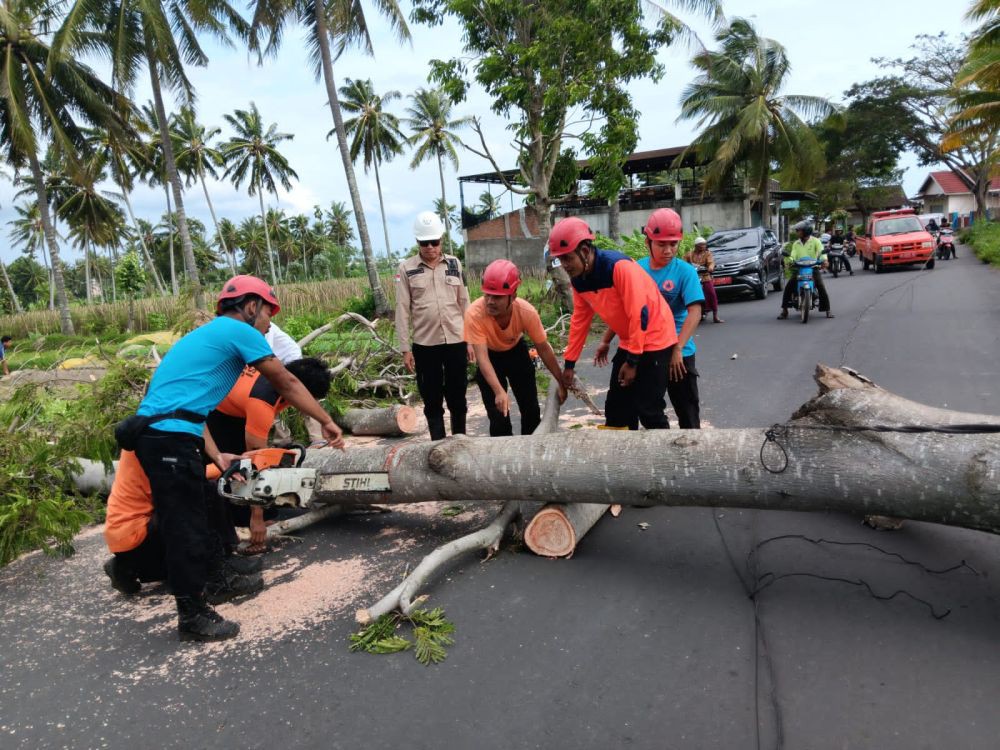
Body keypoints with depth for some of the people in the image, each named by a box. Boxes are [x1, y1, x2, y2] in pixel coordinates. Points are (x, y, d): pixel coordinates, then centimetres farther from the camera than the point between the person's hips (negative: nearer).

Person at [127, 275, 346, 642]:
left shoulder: (207, 334, 24)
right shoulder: (238, 330, -4)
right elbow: (287, 384, -1)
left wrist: (215, 456, 17)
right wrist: (327, 422, 8)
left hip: (156, 433, 10)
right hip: (171, 438, -10)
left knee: (187, 525, 19)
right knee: (186, 528, -1)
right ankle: (193, 617, 9)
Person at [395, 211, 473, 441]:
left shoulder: (454, 264, 5)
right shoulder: (406, 269, -1)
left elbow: (464, 303, 9)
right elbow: (402, 310, -1)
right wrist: (405, 348, -4)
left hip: (456, 341, 2)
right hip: (424, 344, -1)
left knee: (457, 396, 10)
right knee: (432, 399, 6)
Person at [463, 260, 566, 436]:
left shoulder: (527, 312, -32)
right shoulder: (474, 314, -37)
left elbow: (543, 349, -17)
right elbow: (482, 357, -38)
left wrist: (561, 382, -11)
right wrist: (499, 391, -51)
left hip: (517, 352, 2)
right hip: (490, 356, -2)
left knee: (531, 410, 7)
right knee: (498, 415, -6)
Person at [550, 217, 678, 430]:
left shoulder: (619, 266, -26)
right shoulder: (579, 280, -2)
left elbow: (639, 313, -25)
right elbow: (579, 321, 8)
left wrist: (632, 361, -21)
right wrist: (569, 363, 10)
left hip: (654, 339, -8)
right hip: (628, 342, 8)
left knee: (648, 409, -7)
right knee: (616, 407, 10)